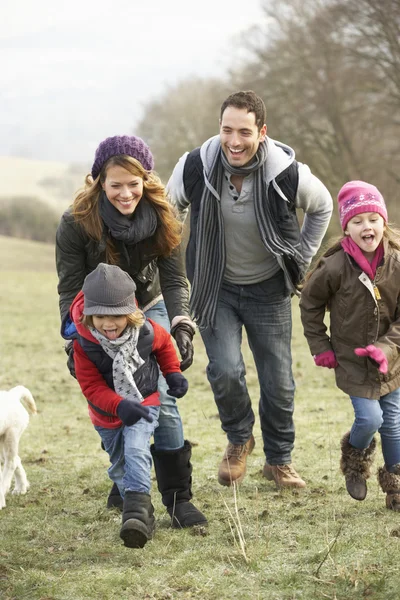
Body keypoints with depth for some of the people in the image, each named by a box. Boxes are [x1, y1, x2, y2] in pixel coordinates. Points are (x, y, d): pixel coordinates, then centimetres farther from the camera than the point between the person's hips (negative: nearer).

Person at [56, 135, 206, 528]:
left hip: (148, 311, 1)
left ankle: (178, 498, -7)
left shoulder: (160, 216, -18)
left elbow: (174, 279, -15)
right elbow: (70, 289, -17)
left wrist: (181, 327, -29)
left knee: (160, 399, -11)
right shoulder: (77, 223, -25)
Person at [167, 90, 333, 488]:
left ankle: (278, 460, 29)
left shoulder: (288, 174, -20)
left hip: (268, 289, 1)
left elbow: (322, 207, 5)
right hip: (215, 289, 0)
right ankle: (239, 440, 12)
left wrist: (300, 259, 5)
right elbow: (167, 212, 6)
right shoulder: (195, 168, -18)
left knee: (278, 383, 5)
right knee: (225, 371, -18)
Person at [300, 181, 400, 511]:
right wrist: (320, 347, 0)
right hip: (352, 360, -3)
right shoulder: (334, 267, -16)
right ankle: (355, 457, 22)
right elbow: (310, 303, 0)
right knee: (370, 418, -12)